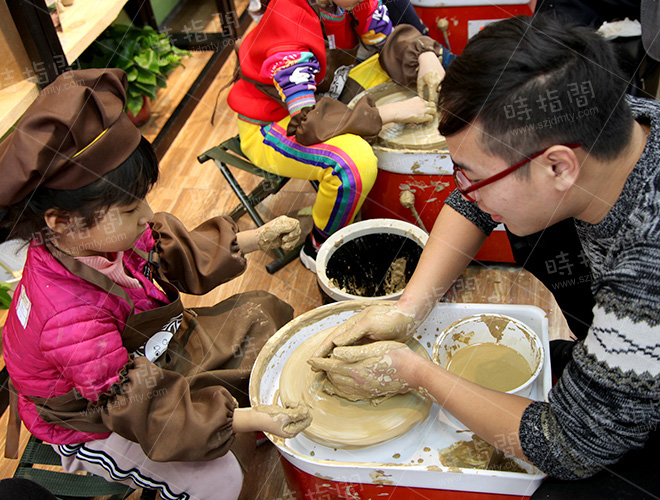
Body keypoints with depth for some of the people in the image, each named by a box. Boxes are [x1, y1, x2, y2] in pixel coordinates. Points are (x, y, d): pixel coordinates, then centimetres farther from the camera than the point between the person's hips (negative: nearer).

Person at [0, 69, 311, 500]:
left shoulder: (98, 235, -20)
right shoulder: (73, 321, -43)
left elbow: (171, 252, -1)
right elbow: (139, 408, -35)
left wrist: (259, 238, -1)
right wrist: (252, 419, -36)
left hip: (138, 358, 8)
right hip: (90, 424, -7)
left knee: (263, 311, 8)